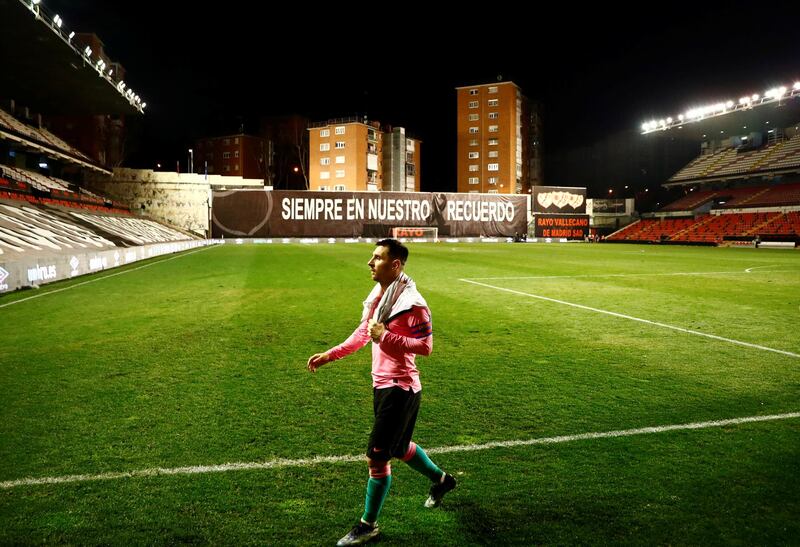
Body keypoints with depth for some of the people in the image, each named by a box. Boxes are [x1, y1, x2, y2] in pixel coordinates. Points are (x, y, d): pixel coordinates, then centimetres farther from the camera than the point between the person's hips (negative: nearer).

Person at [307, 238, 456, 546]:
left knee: (377, 457, -1)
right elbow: (362, 334, 15)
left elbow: (425, 347, -22)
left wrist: (385, 337, -26)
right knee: (399, 448, 24)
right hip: (382, 385, 9)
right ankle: (441, 480, 49)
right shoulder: (377, 295, 6)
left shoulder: (411, 303, -21)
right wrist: (327, 356, 11)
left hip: (400, 390, -9)